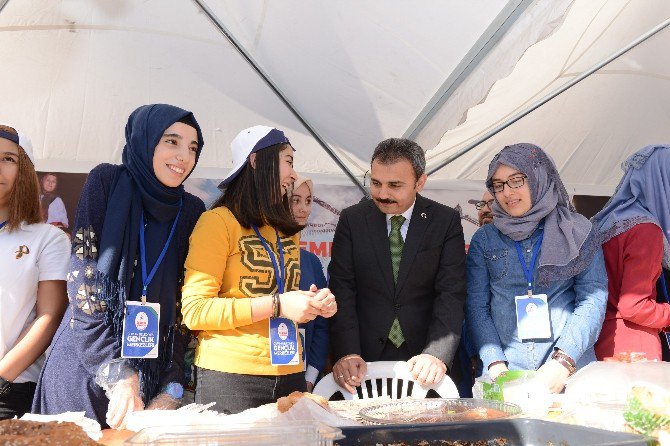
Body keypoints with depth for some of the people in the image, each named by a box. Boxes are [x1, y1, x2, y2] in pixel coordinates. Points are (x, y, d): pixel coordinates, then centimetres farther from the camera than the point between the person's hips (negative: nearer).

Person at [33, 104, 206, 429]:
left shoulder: (192, 211, 4)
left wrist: (171, 390, -3)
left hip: (153, 374, 3)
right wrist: (119, 376, -17)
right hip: (85, 371, -3)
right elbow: (83, 283, -11)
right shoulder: (107, 182, -4)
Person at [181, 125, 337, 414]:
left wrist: (313, 304, 4)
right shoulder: (218, 221, -6)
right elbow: (194, 311, -14)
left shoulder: (287, 231, 16)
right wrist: (276, 305, -18)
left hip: (289, 375, 6)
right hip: (230, 377, -6)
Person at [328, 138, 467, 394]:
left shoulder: (446, 221, -1)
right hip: (365, 358, 1)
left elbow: (452, 294, -8)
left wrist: (437, 354, -21)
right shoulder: (351, 220, 1)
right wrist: (346, 353, -17)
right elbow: (342, 290, -4)